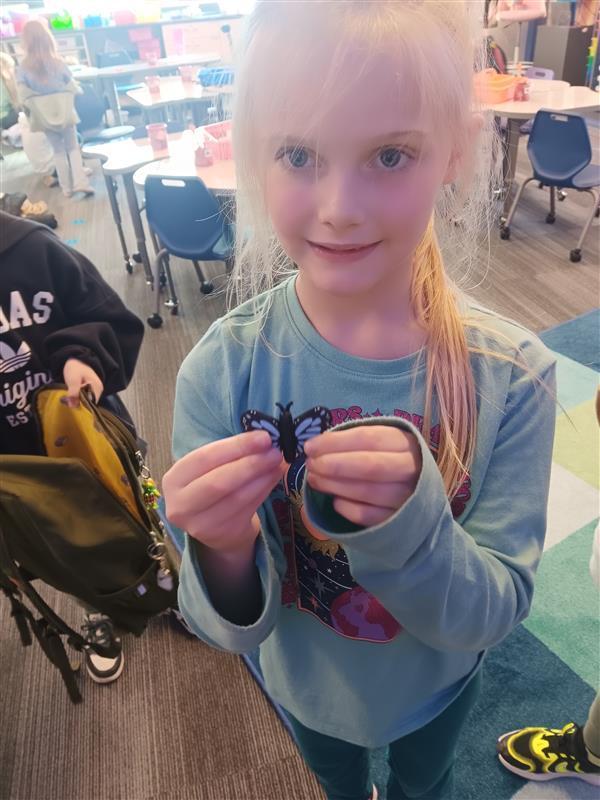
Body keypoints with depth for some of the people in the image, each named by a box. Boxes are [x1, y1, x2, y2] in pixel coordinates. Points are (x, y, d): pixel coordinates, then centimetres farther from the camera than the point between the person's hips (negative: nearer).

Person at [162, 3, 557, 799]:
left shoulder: (512, 375, -29)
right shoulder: (222, 368, -29)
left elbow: (495, 611, -21)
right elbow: (237, 629, -21)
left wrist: (413, 523, -41)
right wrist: (225, 553, -43)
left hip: (439, 688, 0)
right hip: (307, 687, 1)